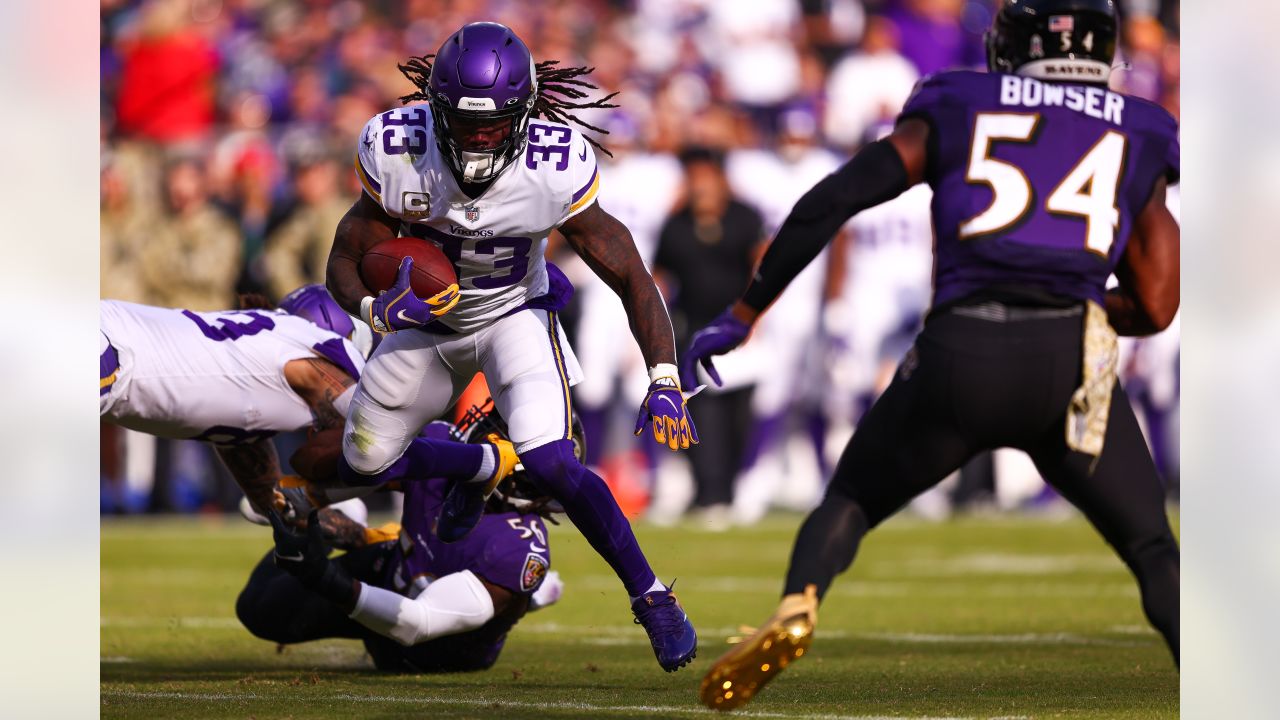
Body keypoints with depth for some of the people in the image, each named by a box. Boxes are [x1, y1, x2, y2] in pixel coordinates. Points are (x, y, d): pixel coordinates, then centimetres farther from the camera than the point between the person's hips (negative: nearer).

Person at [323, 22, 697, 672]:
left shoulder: (555, 170, -31)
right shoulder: (398, 152, -29)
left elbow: (631, 280, -23)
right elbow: (345, 264, -18)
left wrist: (664, 383, -34)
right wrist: (379, 309, -42)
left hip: (514, 315, -3)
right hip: (427, 321, 3)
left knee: (550, 464, -24)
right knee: (362, 465, 10)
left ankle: (652, 599, -7)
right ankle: (478, 468, 40)